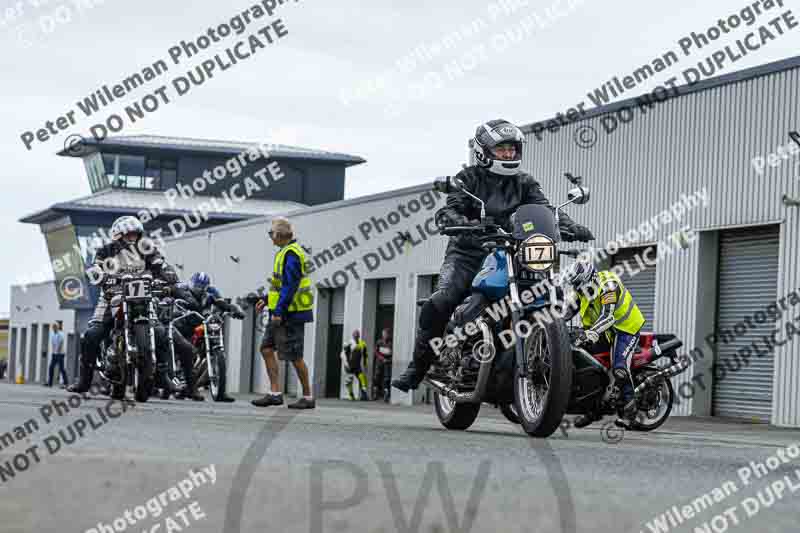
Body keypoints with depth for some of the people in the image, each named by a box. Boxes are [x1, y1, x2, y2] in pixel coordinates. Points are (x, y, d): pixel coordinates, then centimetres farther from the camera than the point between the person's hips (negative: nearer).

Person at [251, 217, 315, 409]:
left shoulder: (291, 254, -17)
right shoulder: (286, 252, 16)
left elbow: (290, 286, -23)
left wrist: (279, 311, -24)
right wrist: (267, 300, 20)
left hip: (291, 314, -11)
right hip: (281, 313, 11)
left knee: (294, 356, -5)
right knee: (266, 349, 7)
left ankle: (308, 397, 4)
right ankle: (275, 393, 6)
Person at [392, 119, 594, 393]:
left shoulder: (524, 183, 13)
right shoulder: (469, 178, 3)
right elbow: (448, 210, -10)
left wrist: (570, 227, -21)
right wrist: (459, 222, -35)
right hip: (468, 254, -3)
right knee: (438, 303, -26)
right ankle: (417, 367, -15)